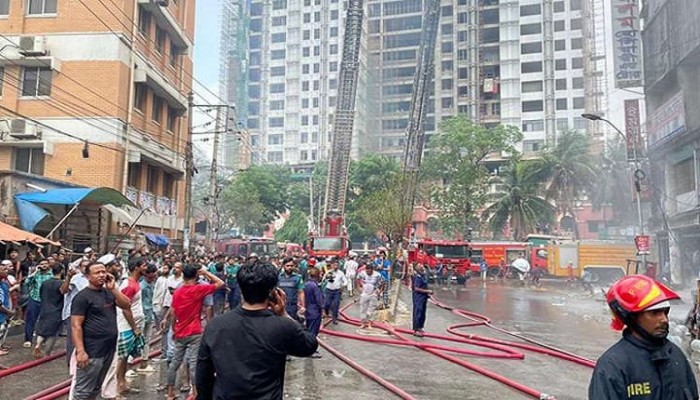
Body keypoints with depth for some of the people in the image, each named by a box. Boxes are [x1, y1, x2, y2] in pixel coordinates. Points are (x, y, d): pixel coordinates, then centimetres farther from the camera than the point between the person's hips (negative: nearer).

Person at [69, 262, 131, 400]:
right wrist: (80, 351, -21)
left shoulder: (109, 292, 10)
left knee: (95, 389, 18)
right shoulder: (82, 297, -11)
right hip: (91, 352, -7)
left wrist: (113, 288, -7)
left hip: (109, 349, 7)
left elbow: (126, 305, 2)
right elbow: (76, 325, -15)